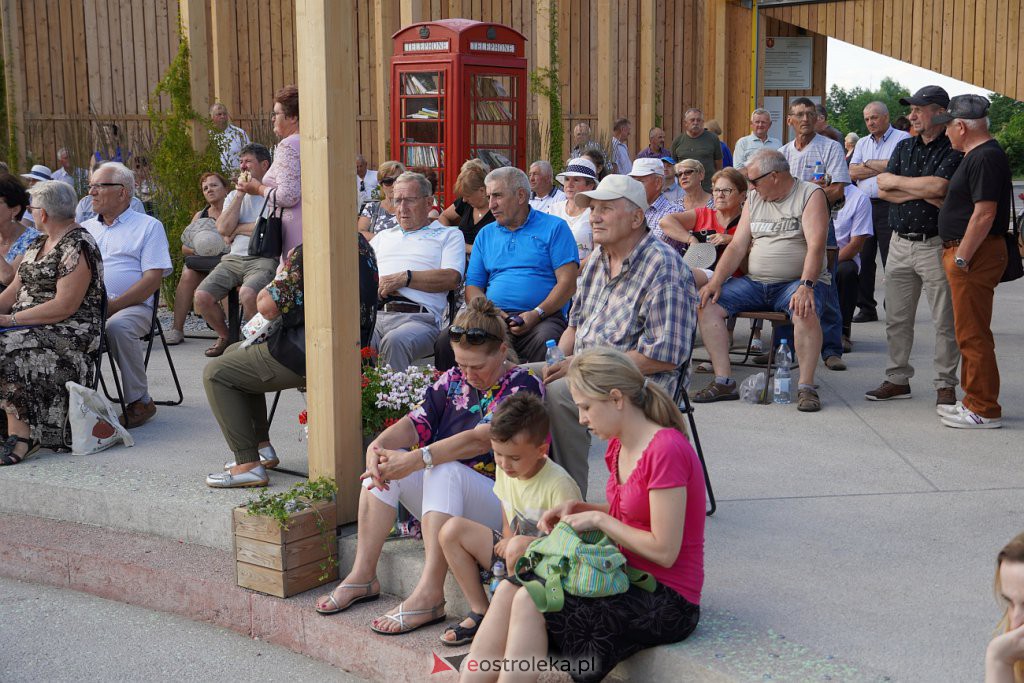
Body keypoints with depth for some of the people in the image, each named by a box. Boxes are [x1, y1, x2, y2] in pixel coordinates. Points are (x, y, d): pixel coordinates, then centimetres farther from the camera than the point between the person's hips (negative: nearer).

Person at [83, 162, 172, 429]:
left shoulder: (148, 226, 7)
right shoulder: (86, 228, 24)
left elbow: (153, 278, -5)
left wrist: (113, 306, -16)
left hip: (132, 306, -4)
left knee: (117, 326, -37)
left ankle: (139, 401, -20)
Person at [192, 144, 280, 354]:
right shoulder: (234, 195, 22)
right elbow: (223, 229, 5)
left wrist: (236, 229, 1)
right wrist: (240, 194, 3)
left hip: (263, 259, -6)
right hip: (234, 258, 6)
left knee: (247, 295, -35)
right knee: (202, 296, -14)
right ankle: (225, 336, 13)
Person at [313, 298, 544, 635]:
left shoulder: (524, 385, -11)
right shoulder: (453, 379, 10)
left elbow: (481, 439, -26)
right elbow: (419, 421, -3)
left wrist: (416, 460, -36)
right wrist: (380, 444, -25)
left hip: (502, 504, -7)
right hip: (444, 500, 7)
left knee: (443, 469, -33)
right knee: (383, 459, -12)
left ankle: (429, 594, -40)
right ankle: (363, 575, -15)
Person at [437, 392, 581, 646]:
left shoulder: (559, 484, -23)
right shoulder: (504, 471, -1)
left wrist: (513, 545, -22)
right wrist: (506, 542, -8)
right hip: (514, 559, 8)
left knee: (518, 547, -39)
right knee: (452, 530, -5)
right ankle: (479, 612, 1)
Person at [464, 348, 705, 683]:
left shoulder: (666, 451, -20)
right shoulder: (619, 447, 8)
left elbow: (664, 551, -21)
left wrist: (599, 519, -12)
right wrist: (579, 509, 3)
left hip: (667, 603, -9)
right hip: (630, 578, 9)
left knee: (530, 601, -20)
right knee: (510, 590, -8)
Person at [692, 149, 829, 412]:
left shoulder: (810, 195, -4)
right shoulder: (754, 200, 14)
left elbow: (816, 246, -16)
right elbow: (737, 246, 10)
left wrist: (806, 286, -30)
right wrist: (715, 282, -5)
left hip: (796, 281, -6)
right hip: (755, 282, 6)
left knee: (805, 311, -37)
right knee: (707, 304, -13)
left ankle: (806, 387, -26)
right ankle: (724, 382, -12)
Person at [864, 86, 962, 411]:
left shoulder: (954, 151, -6)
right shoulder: (904, 147, 13)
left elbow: (938, 186, -22)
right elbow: (882, 190, 3)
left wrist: (896, 182, -8)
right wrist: (922, 193, -11)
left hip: (936, 246, -6)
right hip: (900, 243, 6)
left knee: (945, 322, 0)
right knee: (897, 319, 10)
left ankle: (945, 385, 9)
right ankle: (897, 378, 20)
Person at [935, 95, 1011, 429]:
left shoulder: (986, 158, -17)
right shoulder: (976, 156, 17)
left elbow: (985, 213, -23)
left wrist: (962, 258, -22)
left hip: (976, 255, -11)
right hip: (966, 253, 11)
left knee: (972, 334, -7)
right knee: (970, 332, 17)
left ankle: (984, 410, -2)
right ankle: (975, 400, 26)